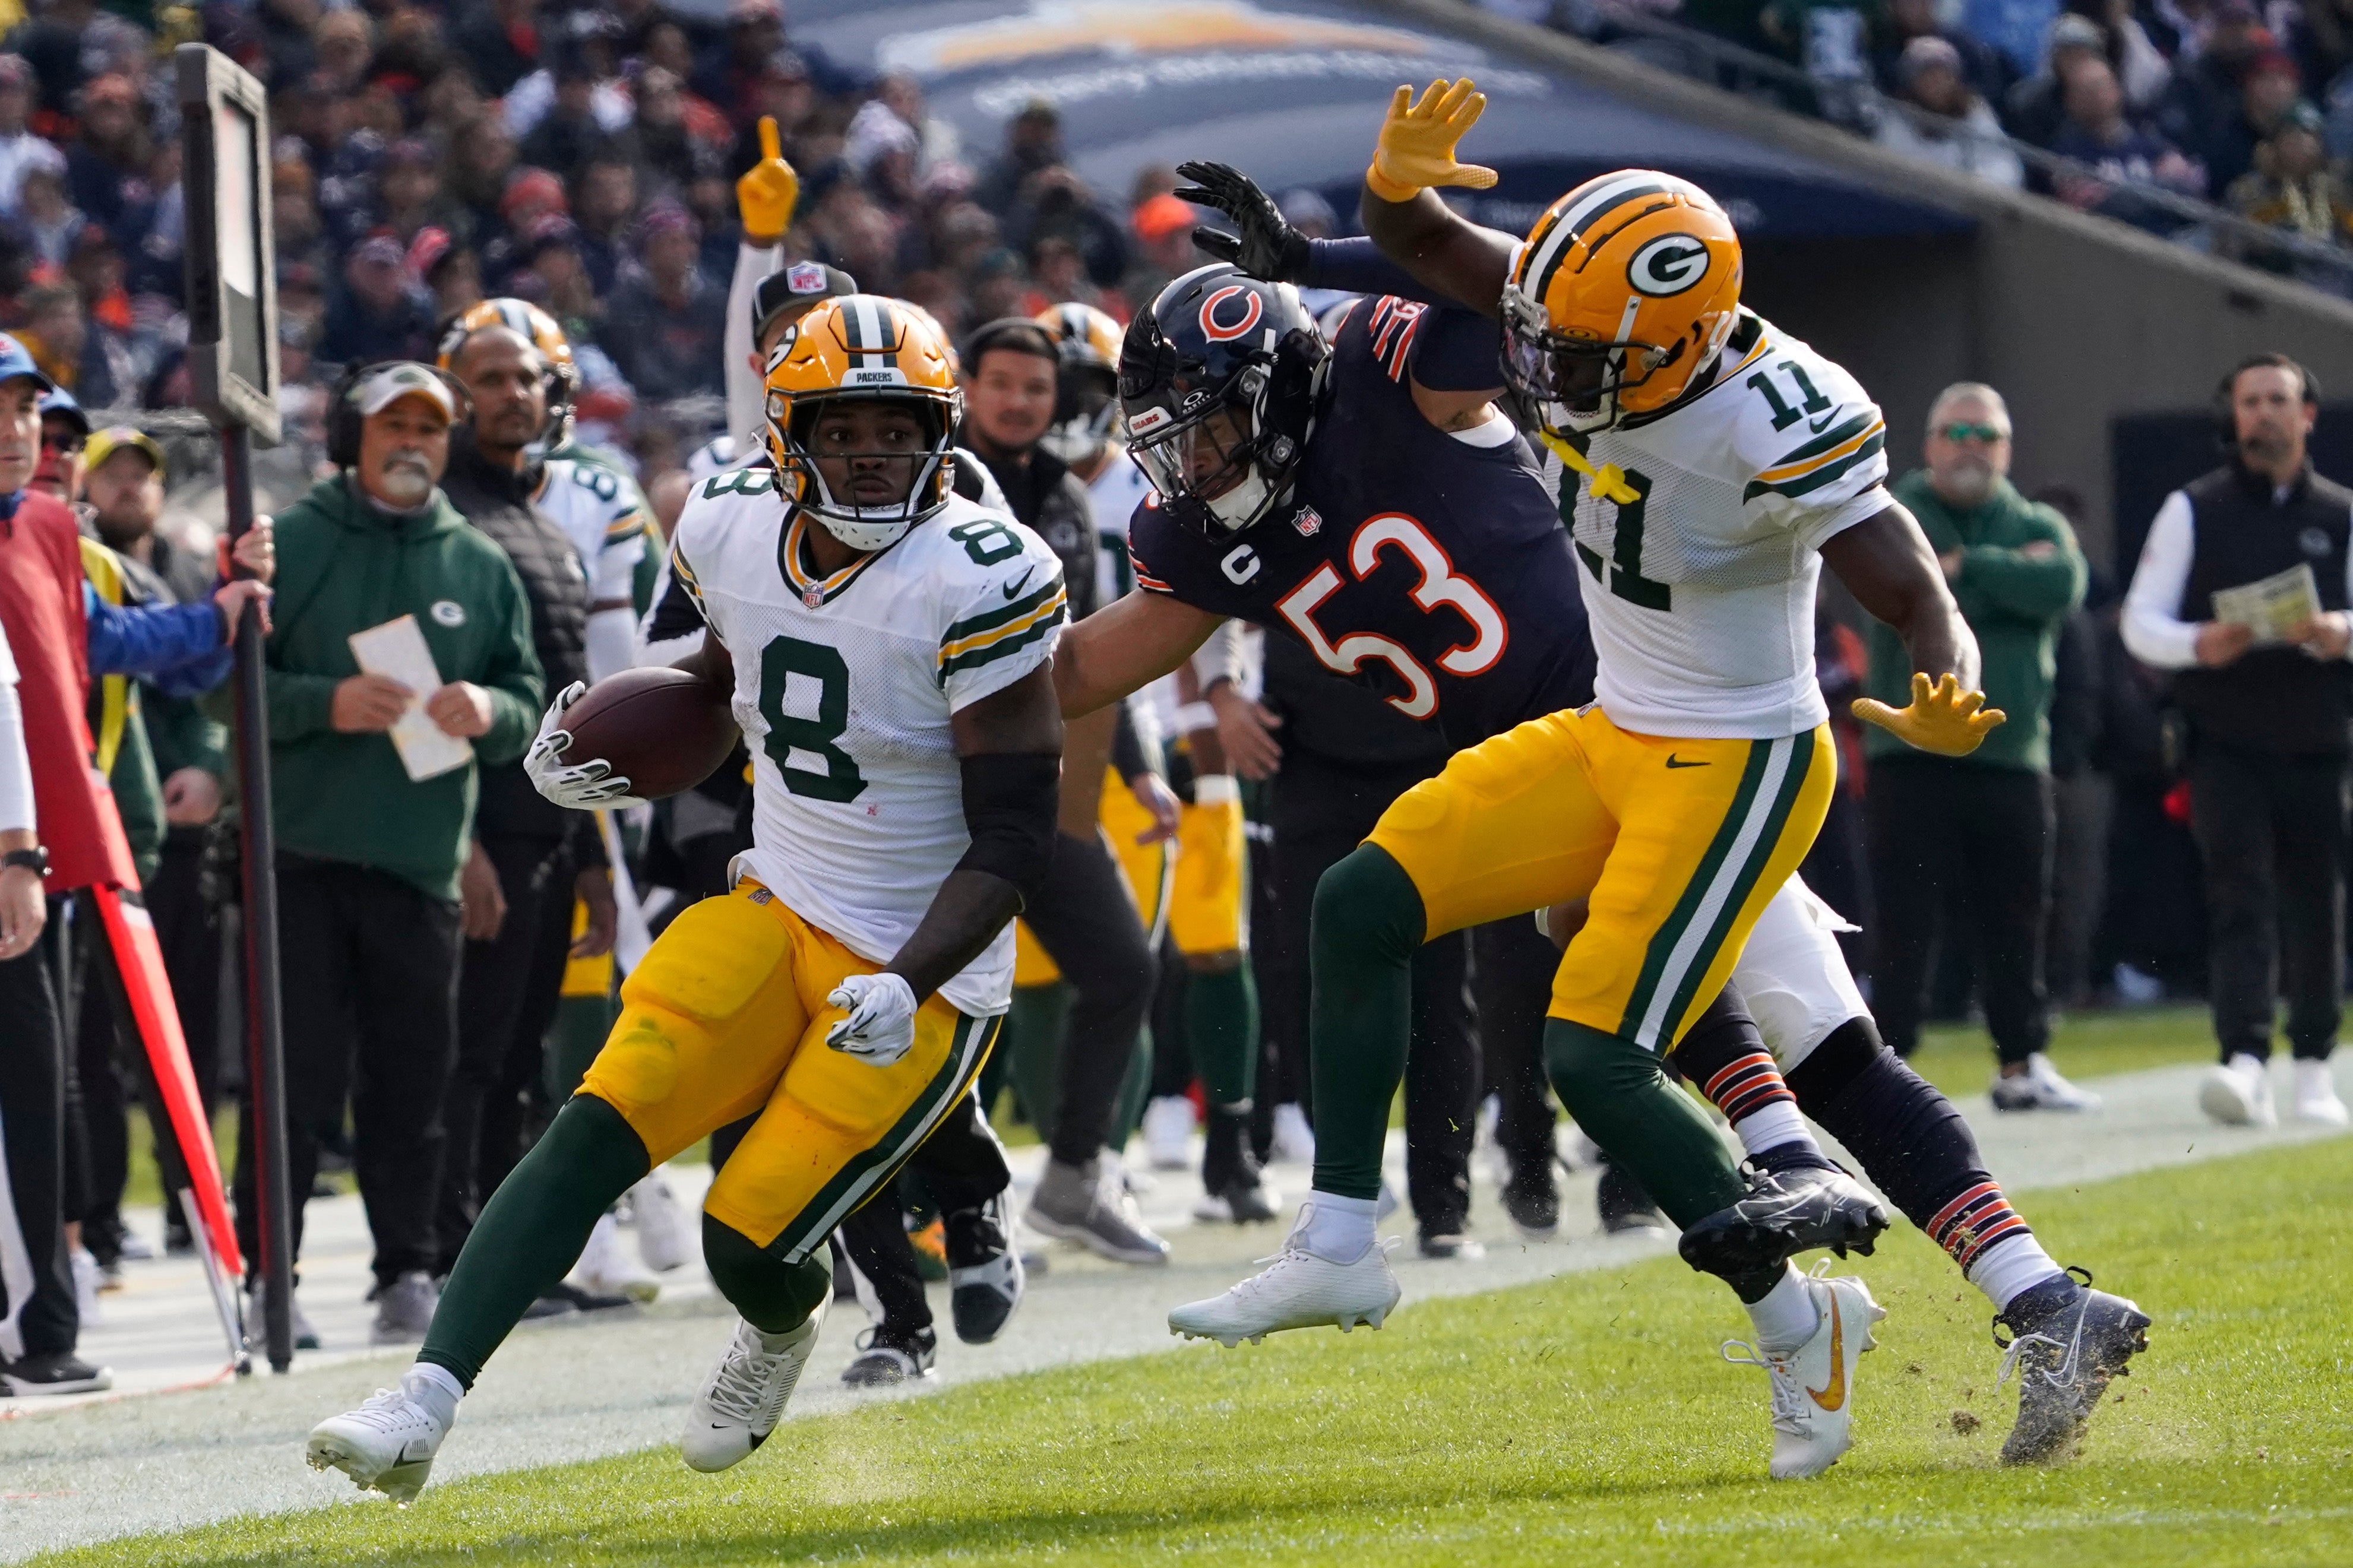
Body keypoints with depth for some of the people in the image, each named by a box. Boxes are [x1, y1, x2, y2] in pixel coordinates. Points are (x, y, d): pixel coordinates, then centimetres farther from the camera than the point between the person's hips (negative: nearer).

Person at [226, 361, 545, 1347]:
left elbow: (528, 705, 15)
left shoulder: (482, 568, 13)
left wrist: (490, 712, -8)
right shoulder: (290, 545, 3)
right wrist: (325, 705, -17)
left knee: (411, 1082, 5)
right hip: (304, 853, -3)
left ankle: (409, 1274, 12)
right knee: (299, 1078, -6)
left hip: (425, 859, 3)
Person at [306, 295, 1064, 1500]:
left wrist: (908, 985, -28)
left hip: (924, 976, -5)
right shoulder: (735, 534, 0)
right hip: (776, 914, 5)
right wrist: (585, 748, 10)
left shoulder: (975, 582, -19)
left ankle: (782, 1331, 29)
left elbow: (1015, 837, -17)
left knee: (749, 1243, -10)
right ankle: (425, 1405, -22)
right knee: (597, 1130, -16)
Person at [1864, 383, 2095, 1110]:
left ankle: (2022, 1064, 18)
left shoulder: (2037, 526, 12)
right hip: (1910, 755, -3)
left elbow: (2064, 586, -10)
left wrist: (1967, 566, -12)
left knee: (2017, 919, 9)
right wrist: (2009, 577, -8)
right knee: (1904, 920, -6)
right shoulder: (1893, 513, 5)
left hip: (2011, 757, 3)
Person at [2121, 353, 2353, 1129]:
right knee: (2239, 895, -15)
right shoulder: (2192, 511, 6)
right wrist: (2198, 645, -17)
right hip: (2225, 742, -2)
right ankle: (2245, 1062, -27)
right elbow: (2139, 620, 4)